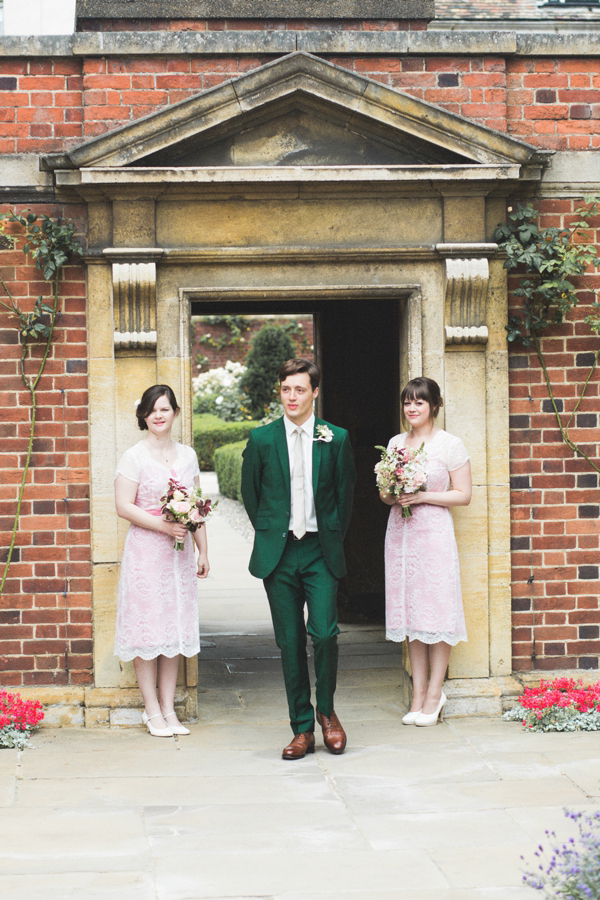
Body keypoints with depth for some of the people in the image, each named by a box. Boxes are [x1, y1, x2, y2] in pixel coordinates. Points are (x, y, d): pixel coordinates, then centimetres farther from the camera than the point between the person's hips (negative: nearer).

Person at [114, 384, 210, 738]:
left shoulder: (187, 455, 10)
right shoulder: (134, 457, -4)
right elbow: (124, 506, -10)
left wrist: (203, 552, 11)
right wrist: (163, 526, -19)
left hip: (179, 553, 5)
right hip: (145, 551, -4)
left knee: (175, 629, 6)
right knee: (147, 629, -2)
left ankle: (169, 709, 13)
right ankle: (153, 711, 6)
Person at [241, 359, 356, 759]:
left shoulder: (337, 439, 1)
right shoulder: (262, 438, 3)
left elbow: (345, 493, 10)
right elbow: (250, 491, 14)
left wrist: (333, 540, 7)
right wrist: (269, 534, 11)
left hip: (321, 552, -1)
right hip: (278, 553, 1)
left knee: (324, 633, -12)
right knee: (290, 642, 3)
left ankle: (326, 710, 13)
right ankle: (303, 729, 11)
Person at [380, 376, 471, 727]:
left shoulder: (450, 444, -3)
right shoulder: (395, 443, 12)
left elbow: (463, 495, -4)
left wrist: (423, 496, -14)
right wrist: (390, 496, -3)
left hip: (435, 532, -5)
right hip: (400, 532, 5)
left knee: (437, 613, -4)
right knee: (410, 613, 6)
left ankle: (435, 694, 4)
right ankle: (419, 694, 12)